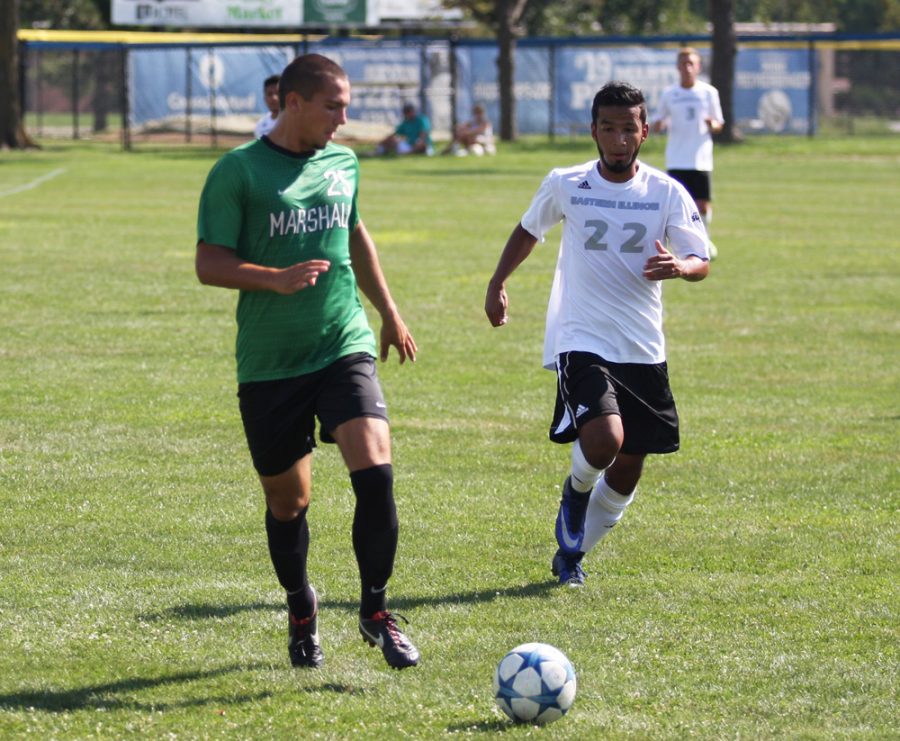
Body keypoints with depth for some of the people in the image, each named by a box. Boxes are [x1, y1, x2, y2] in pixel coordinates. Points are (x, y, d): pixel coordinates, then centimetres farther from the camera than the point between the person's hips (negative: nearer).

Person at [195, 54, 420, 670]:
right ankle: (301, 611, 33)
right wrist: (275, 279, -25)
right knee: (287, 501, 8)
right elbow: (210, 264, -10)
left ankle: (375, 611, -3)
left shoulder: (343, 163, 9)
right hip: (269, 364, -3)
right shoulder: (238, 172, -7)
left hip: (345, 347, 3)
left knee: (375, 469, -17)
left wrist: (389, 312, 30)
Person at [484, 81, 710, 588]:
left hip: (643, 350, 2)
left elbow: (702, 262, -7)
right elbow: (529, 231, 19)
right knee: (604, 440, -25)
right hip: (580, 341, -2)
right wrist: (498, 284, 20)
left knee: (628, 470, 7)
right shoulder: (565, 185, -1)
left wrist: (679, 266, -28)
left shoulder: (667, 193, -1)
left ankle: (572, 551, 30)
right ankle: (576, 492, 9)